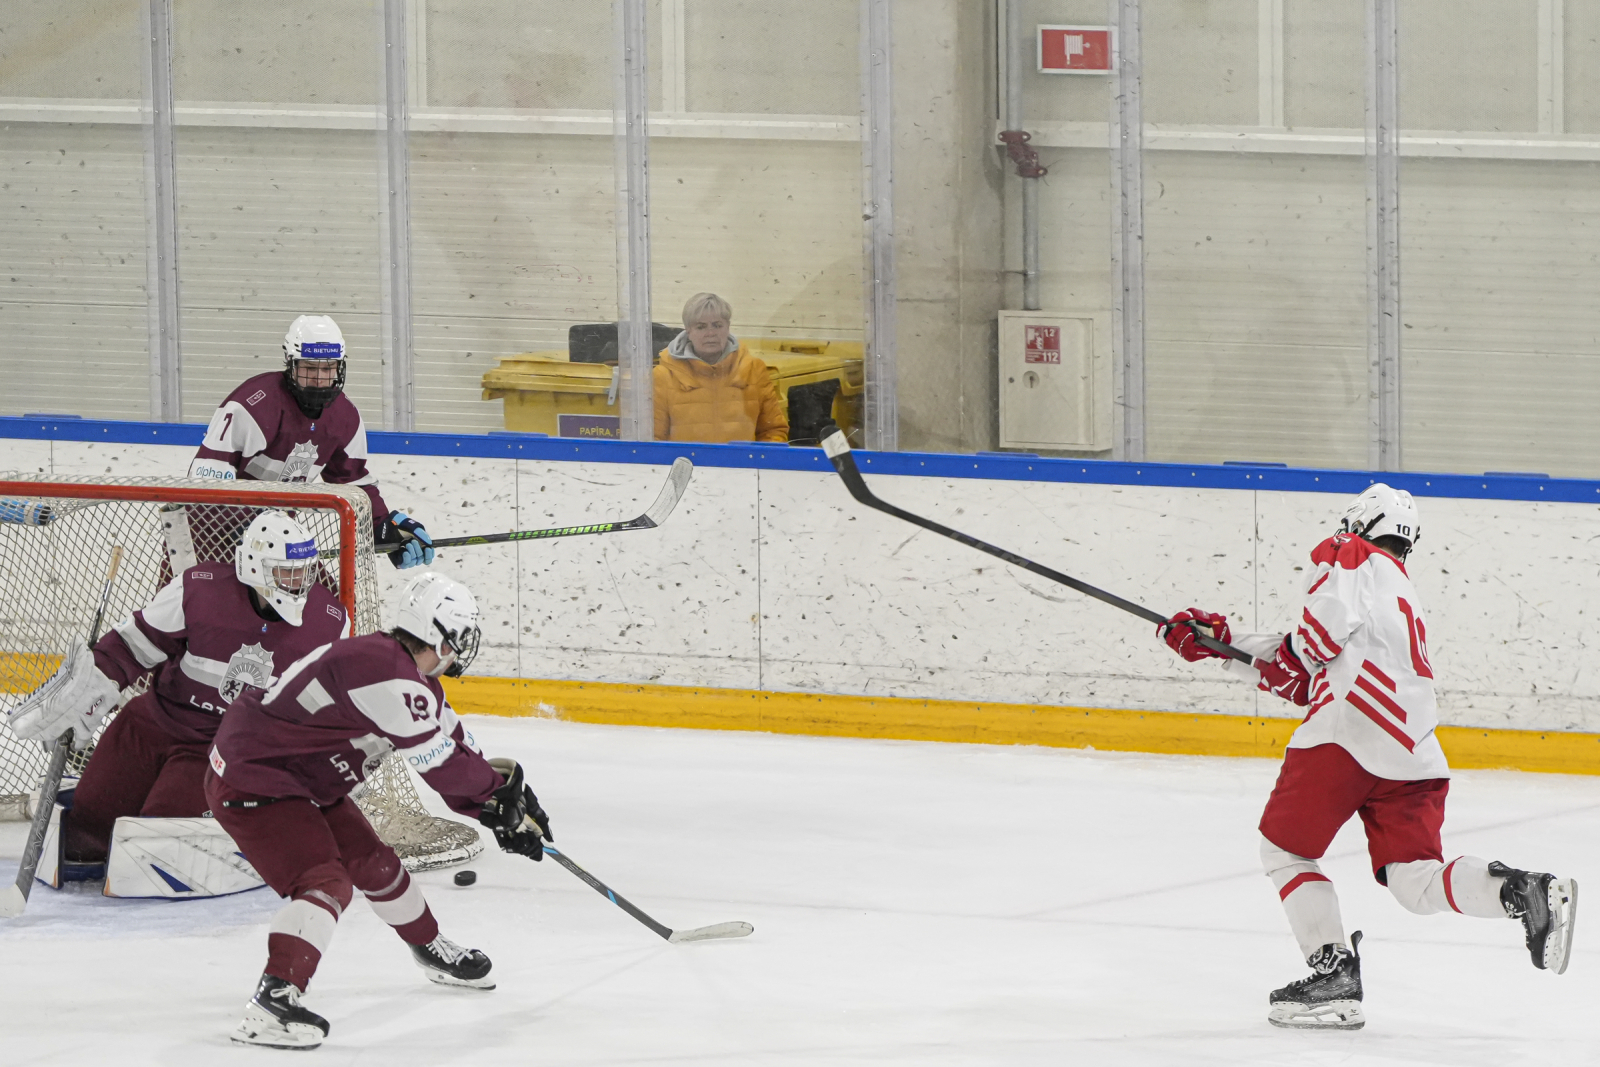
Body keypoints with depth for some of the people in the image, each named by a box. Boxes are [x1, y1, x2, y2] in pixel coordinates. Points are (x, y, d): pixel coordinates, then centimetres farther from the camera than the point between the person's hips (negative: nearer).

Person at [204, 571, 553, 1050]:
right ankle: (271, 1003, -34)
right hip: (249, 783, -11)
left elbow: (455, 743, 13)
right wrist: (502, 782, -5)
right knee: (325, 881, -24)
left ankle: (432, 952, 45)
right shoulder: (388, 678, -29)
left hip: (305, 781, 11)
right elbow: (443, 765, -22)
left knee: (372, 861, 22)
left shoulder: (414, 680, 4)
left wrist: (502, 811, 9)